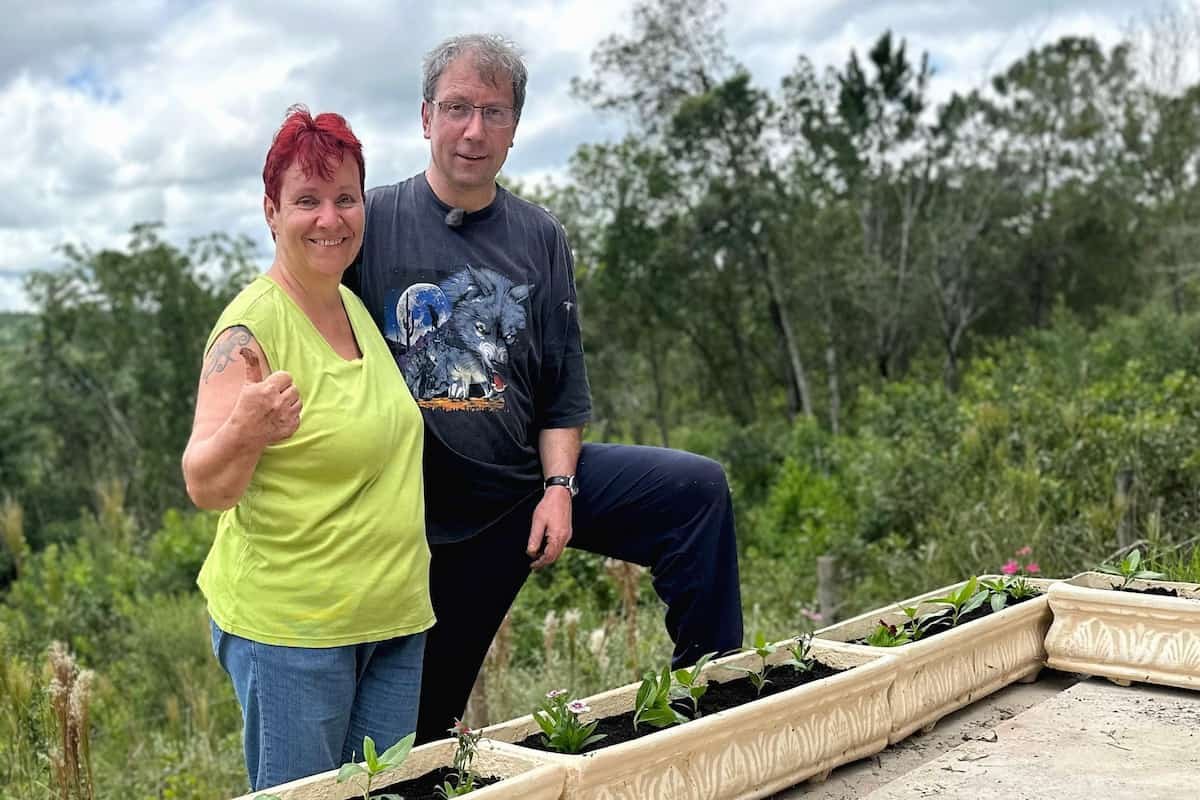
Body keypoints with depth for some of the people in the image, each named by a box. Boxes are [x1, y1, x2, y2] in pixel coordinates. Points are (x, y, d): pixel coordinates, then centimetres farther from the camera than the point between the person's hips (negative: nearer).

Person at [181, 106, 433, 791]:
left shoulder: (355, 305, 7)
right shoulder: (252, 324, -15)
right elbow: (206, 487, -19)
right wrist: (244, 431, -39)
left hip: (395, 620, 7)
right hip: (288, 628, -7)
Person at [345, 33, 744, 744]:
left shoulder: (540, 239, 3)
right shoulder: (373, 223, -6)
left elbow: (564, 387, 6)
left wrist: (559, 486, -8)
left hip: (531, 479, 3)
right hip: (425, 512, -2)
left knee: (698, 487, -12)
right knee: (417, 723, 5)